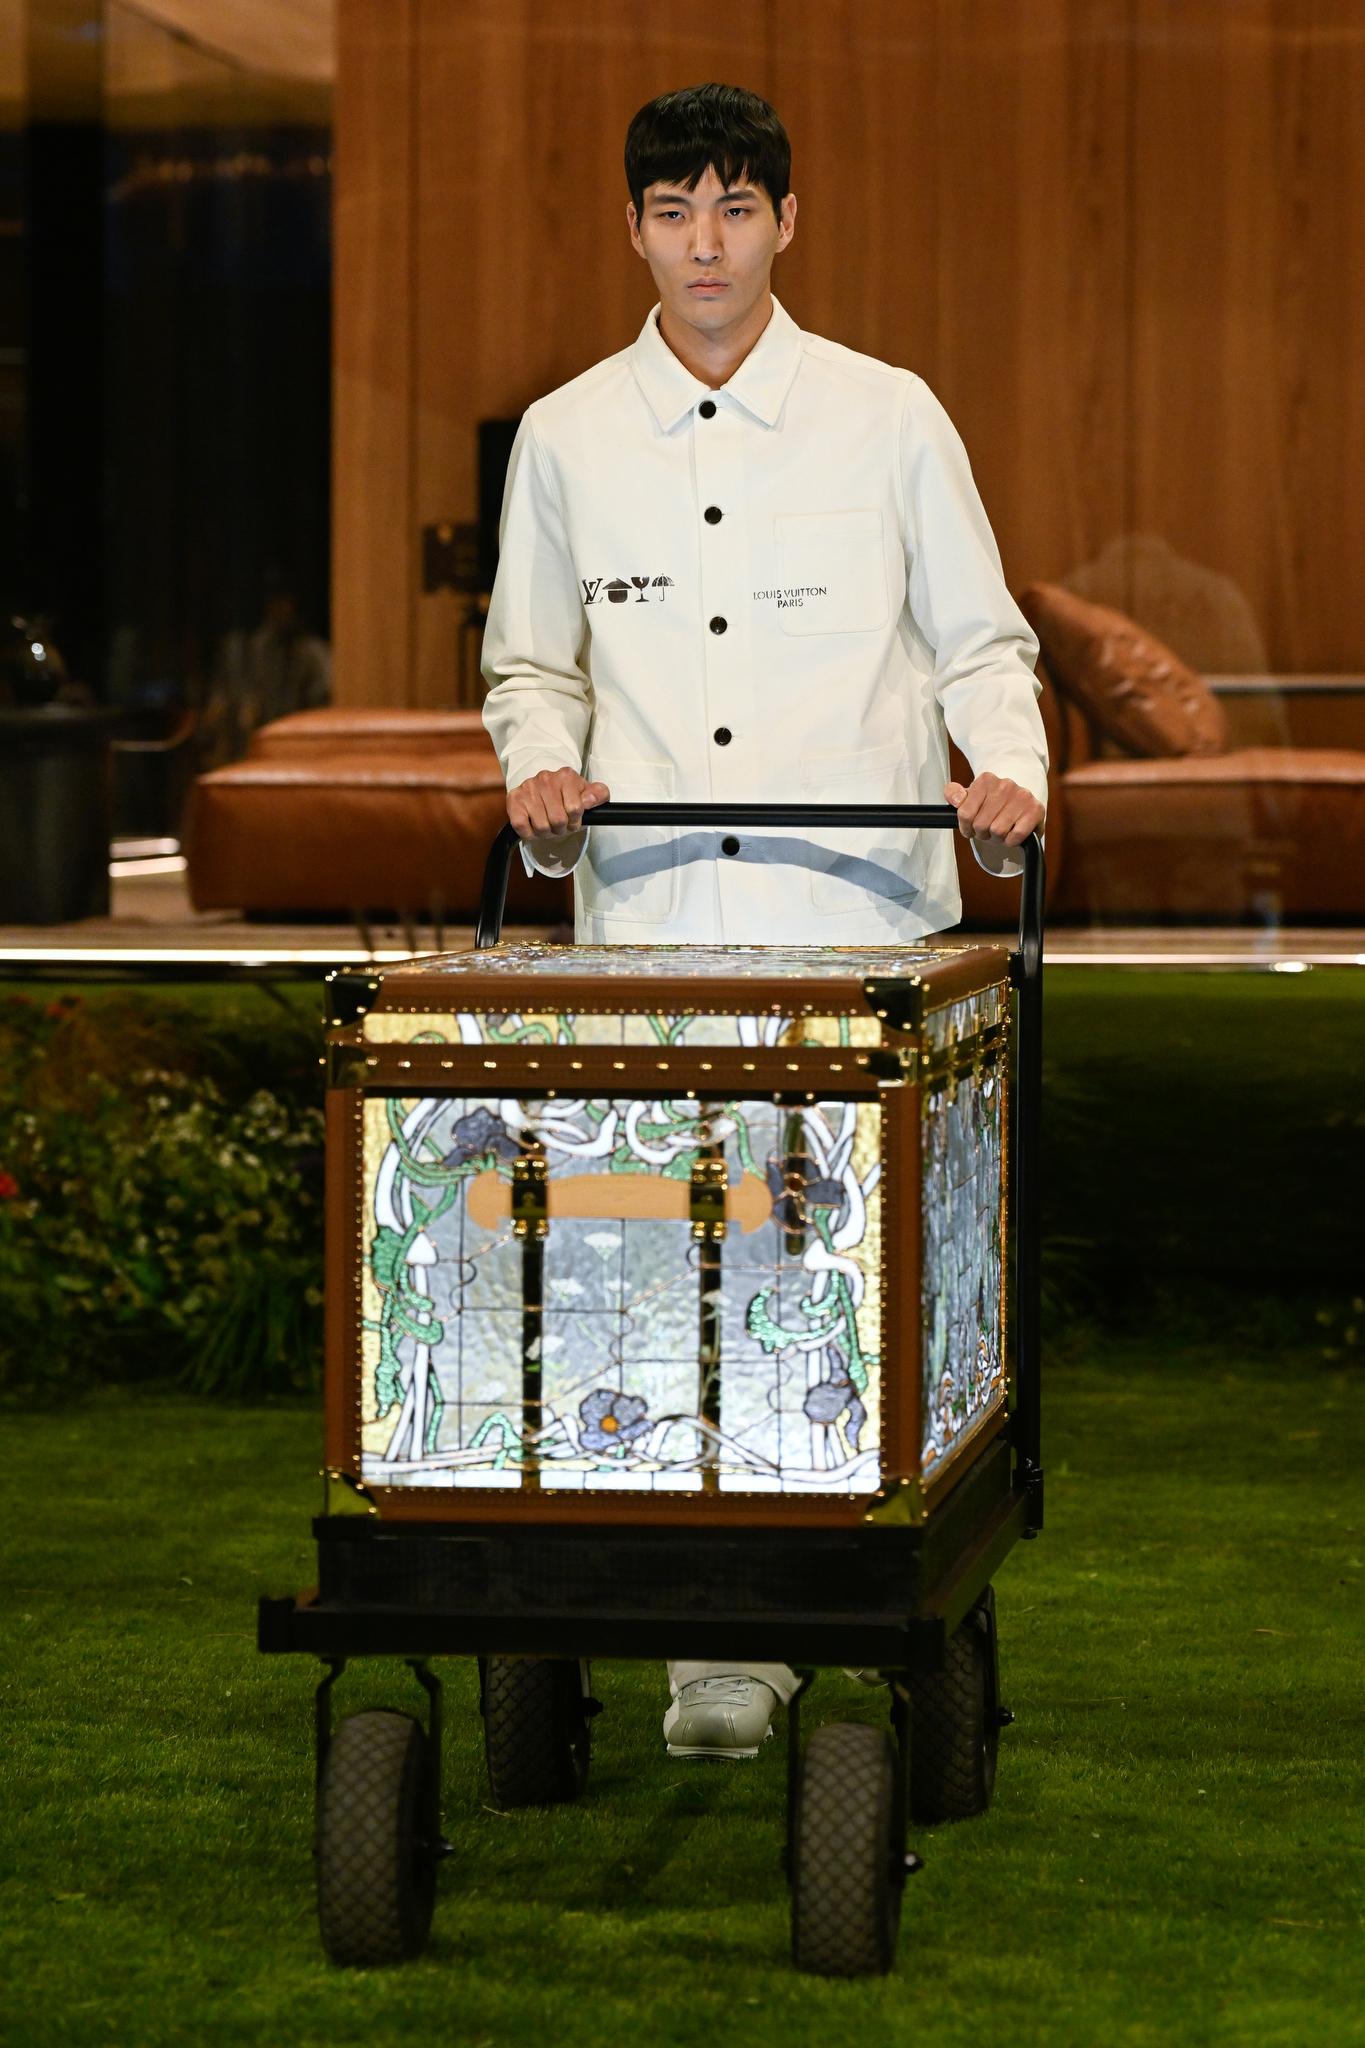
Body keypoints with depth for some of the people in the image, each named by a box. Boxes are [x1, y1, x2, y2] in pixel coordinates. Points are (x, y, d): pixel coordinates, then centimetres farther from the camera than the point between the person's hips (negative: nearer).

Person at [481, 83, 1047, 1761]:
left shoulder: (889, 419, 7)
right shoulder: (565, 438, 11)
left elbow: (980, 637, 12)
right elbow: (530, 660, 21)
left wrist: (1008, 767, -6)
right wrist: (542, 763, 1)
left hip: (862, 913, -1)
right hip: (651, 915, 1)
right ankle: (722, 1641, -1)